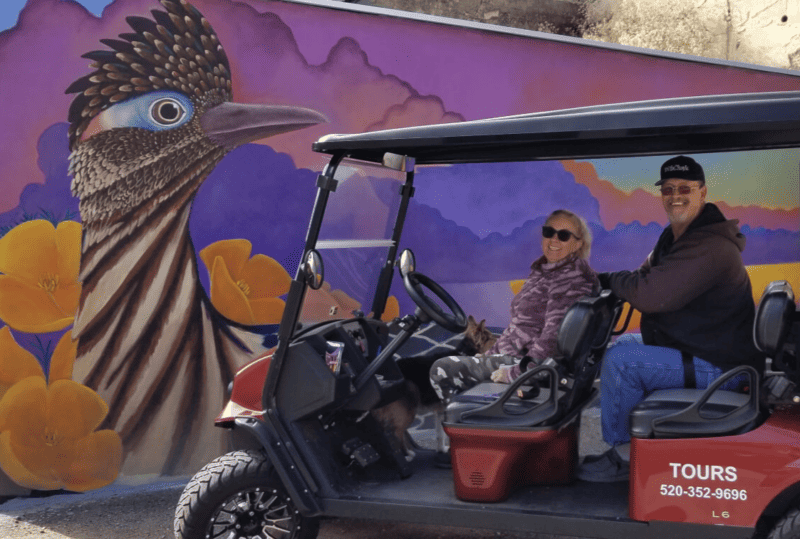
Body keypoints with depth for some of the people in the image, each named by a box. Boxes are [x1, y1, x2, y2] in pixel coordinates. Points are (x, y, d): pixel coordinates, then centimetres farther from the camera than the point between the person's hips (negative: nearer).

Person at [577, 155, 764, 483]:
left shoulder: (709, 247, -26)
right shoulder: (673, 238, 10)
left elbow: (651, 295, -32)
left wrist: (612, 280, -14)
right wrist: (619, 283, -4)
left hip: (721, 369, -11)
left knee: (620, 359, -20)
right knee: (623, 342, 20)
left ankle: (623, 455, -4)